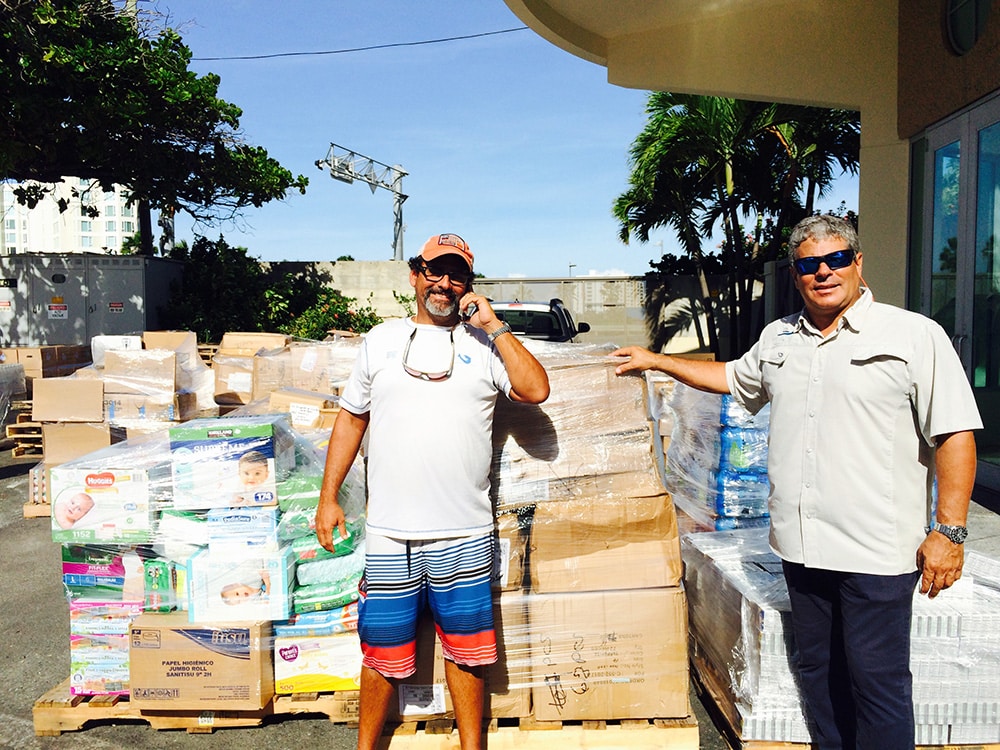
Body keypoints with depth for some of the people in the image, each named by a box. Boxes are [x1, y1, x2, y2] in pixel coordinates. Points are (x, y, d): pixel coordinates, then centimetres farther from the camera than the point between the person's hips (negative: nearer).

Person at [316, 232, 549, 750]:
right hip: (389, 532, 1)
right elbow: (350, 420, 13)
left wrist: (493, 325, -8)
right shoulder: (381, 340, 9)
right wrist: (328, 497, 9)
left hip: (465, 533, 0)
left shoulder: (484, 343, 6)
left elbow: (536, 390, -8)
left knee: (465, 648, 12)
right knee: (383, 650, 12)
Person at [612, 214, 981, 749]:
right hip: (800, 544, 6)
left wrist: (950, 530, -13)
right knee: (818, 671, 17)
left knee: (876, 679, 2)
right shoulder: (778, 338, 11)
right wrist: (656, 360, 30)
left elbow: (954, 435, -8)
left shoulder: (915, 335, -5)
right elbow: (732, 378, 29)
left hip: (877, 550, -5)